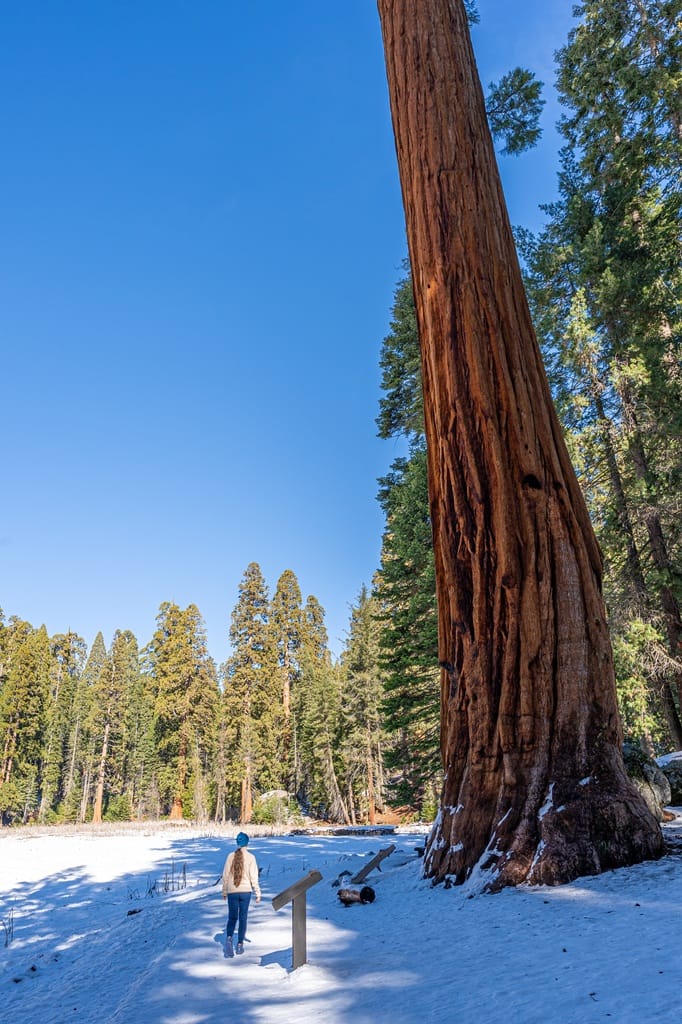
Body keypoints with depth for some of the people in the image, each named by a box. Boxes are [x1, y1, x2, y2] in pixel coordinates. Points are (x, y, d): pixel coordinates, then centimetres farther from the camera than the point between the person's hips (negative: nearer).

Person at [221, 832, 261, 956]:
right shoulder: (250, 857, -7)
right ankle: (240, 944, 14)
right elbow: (254, 877, -6)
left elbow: (225, 875, 1)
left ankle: (229, 939, -9)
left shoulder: (231, 856, -3)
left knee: (232, 917, 13)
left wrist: (224, 892, 13)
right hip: (245, 891, -1)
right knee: (243, 918, 12)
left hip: (232, 892, 1)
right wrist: (257, 893, 1)